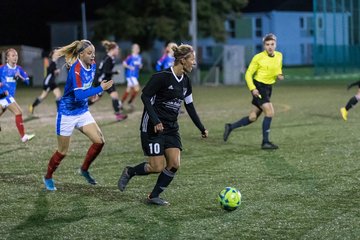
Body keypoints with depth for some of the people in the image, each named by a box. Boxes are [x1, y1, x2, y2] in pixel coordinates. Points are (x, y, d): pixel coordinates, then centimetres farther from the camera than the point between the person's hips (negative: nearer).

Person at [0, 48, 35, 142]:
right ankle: (23, 136, -10)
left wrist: (20, 77, -10)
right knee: (18, 112, -13)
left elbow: (27, 82, 6)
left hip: (10, 95, 6)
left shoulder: (19, 69, 7)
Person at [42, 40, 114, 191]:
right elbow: (79, 95, -33)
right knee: (62, 152, 5)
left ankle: (84, 169, 14)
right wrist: (101, 88, -34)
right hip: (67, 113, -7)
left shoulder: (92, 65, -2)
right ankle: (48, 178, 27)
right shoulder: (76, 69, -25)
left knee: (99, 141, -7)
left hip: (83, 112, 7)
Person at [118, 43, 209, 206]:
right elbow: (145, 96, -16)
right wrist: (155, 120, -23)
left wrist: (202, 128, 16)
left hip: (171, 128, 7)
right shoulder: (163, 77, -17)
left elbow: (189, 106, 16)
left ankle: (154, 196, 11)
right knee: (158, 167, -8)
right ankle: (129, 172, 19)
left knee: (174, 164, -4)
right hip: (153, 127, -7)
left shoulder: (185, 81, 7)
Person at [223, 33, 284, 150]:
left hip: (268, 88, 6)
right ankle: (265, 142, -9)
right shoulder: (258, 57, -12)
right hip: (258, 87, -6)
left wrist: (279, 75, -2)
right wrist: (252, 88, -19)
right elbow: (248, 74, -6)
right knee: (270, 112, -17)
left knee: (253, 117, 7)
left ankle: (230, 127, 24)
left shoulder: (279, 56, 4)